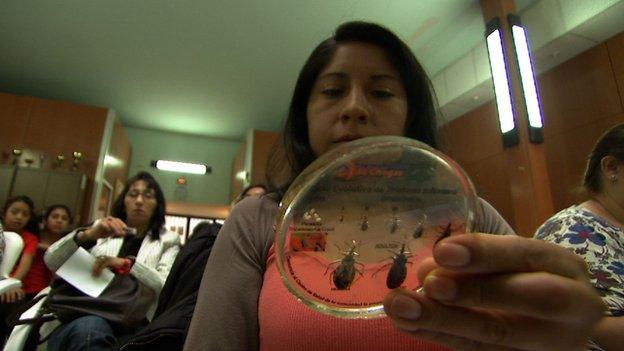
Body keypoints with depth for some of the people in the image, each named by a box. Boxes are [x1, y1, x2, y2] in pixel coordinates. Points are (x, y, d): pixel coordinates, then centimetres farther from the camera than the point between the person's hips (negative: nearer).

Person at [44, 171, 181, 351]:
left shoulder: (168, 241, 13)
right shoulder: (102, 230, 20)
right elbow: (51, 261, 8)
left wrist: (127, 264, -16)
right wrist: (87, 235, -11)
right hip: (80, 315, 2)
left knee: (91, 328, -36)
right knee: (89, 325, -35)